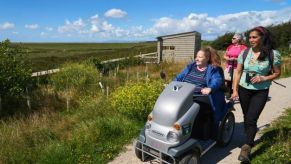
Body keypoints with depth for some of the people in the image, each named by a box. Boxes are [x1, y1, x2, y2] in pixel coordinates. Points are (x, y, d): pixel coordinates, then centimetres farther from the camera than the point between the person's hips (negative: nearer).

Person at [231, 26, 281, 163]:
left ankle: (246, 148, -3)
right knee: (247, 118, 13)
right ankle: (250, 140, 33)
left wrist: (263, 78, -18)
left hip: (261, 92, -3)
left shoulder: (273, 54, -8)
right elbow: (238, 72, 1)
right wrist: (235, 90, -5)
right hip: (243, 90, 3)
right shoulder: (244, 52, -1)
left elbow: (277, 73, 1)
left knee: (251, 119, -10)